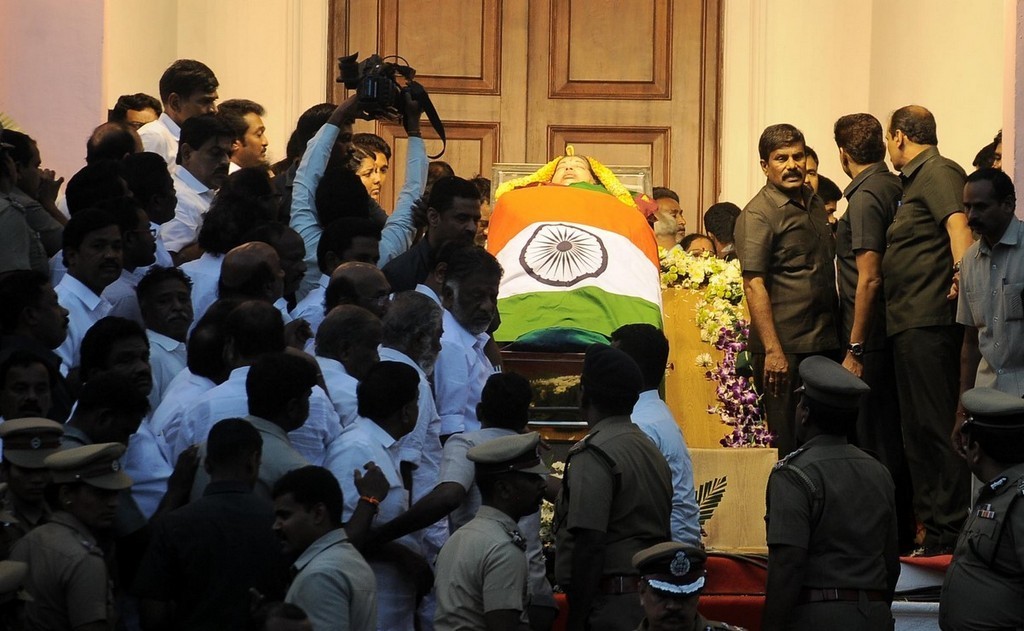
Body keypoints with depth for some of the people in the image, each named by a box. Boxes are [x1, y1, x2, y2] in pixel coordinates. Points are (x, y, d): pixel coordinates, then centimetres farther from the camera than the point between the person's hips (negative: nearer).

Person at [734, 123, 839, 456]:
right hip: (786, 349, -7)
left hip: (823, 342, 7)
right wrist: (773, 351, -22)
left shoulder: (814, 203, 14)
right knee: (789, 445, -3)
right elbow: (754, 284, -16)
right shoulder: (758, 214, -10)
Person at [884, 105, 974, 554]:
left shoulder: (939, 172, -8)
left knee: (938, 425, -11)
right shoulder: (913, 181, 24)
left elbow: (957, 223, -25)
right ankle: (932, 525, 19)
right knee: (918, 431, 14)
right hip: (909, 325, 11)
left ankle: (950, 531, -11)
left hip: (931, 322, -11)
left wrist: (962, 275, -35)